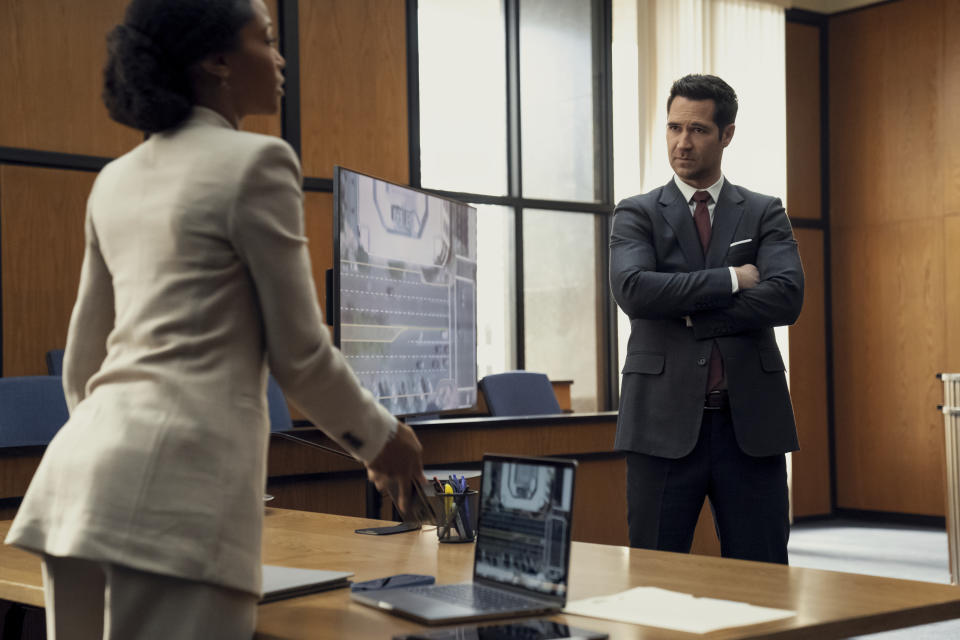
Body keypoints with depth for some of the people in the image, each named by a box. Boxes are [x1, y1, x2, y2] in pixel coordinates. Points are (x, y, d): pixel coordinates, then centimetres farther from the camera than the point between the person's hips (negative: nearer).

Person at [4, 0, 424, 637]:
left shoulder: (115, 180, 17)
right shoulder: (257, 162, -5)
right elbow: (299, 352, -4)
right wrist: (381, 437, 12)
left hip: (80, 466, 8)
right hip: (180, 484, -8)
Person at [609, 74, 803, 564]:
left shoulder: (765, 214, 10)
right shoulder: (637, 214, 7)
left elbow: (787, 297, -7)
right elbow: (634, 290, -13)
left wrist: (688, 313, -10)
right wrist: (729, 279, -9)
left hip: (750, 420, 1)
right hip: (664, 421, -1)